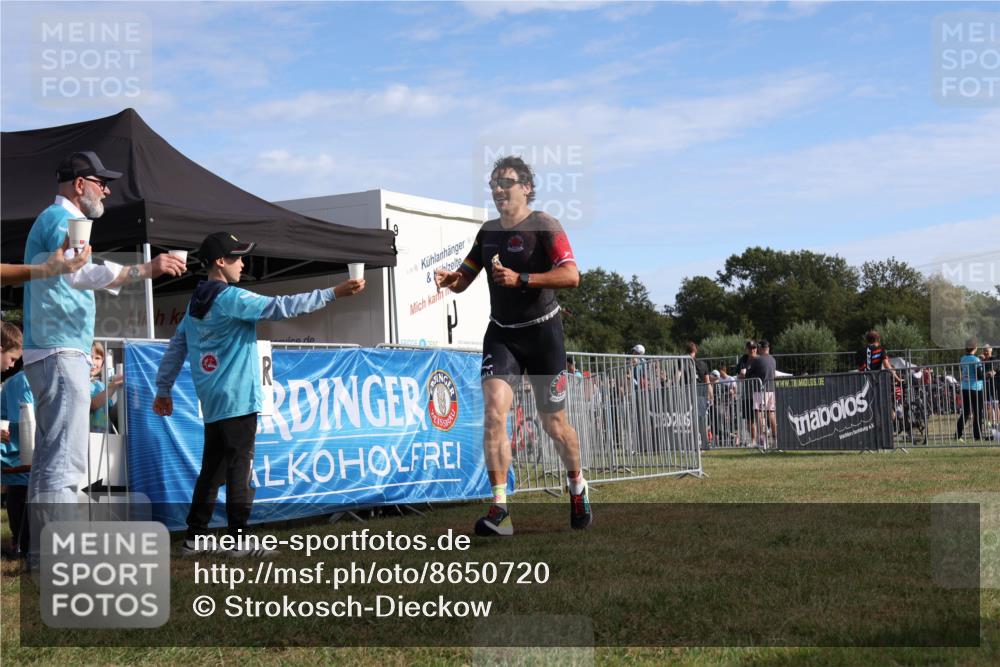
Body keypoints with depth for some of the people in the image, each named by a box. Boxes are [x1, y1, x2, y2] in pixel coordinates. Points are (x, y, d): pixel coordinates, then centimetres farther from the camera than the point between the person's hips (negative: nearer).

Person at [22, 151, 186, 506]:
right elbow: (81, 273, -27)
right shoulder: (62, 219, -9)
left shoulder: (56, 220, 24)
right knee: (65, 459, -17)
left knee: (50, 456, 10)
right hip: (60, 353, -11)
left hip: (55, 353, 11)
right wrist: (145, 269, -28)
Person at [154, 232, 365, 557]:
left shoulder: (196, 302, 14)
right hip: (237, 399, -9)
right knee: (239, 467, -6)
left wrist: (163, 389, 23)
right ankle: (239, 540, -6)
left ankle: (195, 538, 13)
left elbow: (176, 347, 17)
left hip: (212, 402, 9)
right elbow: (279, 307, -20)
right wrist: (332, 293, -21)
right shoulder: (230, 298, -12)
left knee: (212, 469, 12)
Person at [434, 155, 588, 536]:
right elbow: (463, 280, 14)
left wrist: (521, 278, -29)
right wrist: (448, 279, -10)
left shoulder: (544, 226, -9)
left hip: (542, 333, -4)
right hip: (501, 334, 4)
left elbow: (571, 275, -20)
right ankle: (499, 508, -16)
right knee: (493, 411, -16)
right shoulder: (488, 231, 9)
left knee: (553, 424, 6)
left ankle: (577, 488, 34)